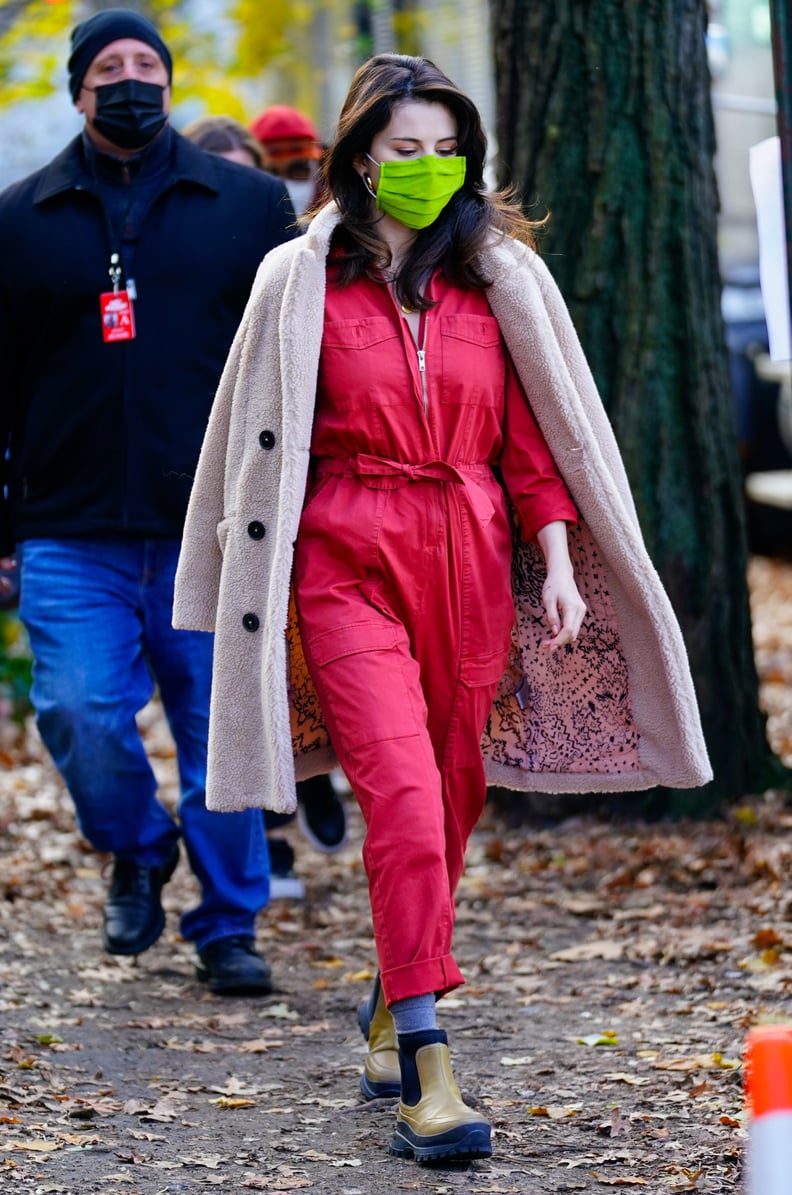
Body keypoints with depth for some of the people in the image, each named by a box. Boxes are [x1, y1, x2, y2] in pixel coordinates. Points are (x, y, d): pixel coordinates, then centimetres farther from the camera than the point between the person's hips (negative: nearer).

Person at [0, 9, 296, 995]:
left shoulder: (248, 205, 8)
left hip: (216, 533, 0)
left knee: (222, 735, 2)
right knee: (81, 717, -10)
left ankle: (227, 927, 18)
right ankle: (137, 853, 20)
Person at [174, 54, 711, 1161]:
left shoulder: (501, 279, 8)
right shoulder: (301, 281, 3)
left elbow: (536, 434, 10)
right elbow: (262, 442, 8)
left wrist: (558, 561, 0)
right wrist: (266, 591, 8)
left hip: (473, 562, 3)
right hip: (349, 559, -3)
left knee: (451, 801, 9)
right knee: (404, 797, -16)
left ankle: (393, 1007, 32)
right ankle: (427, 1066, -17)